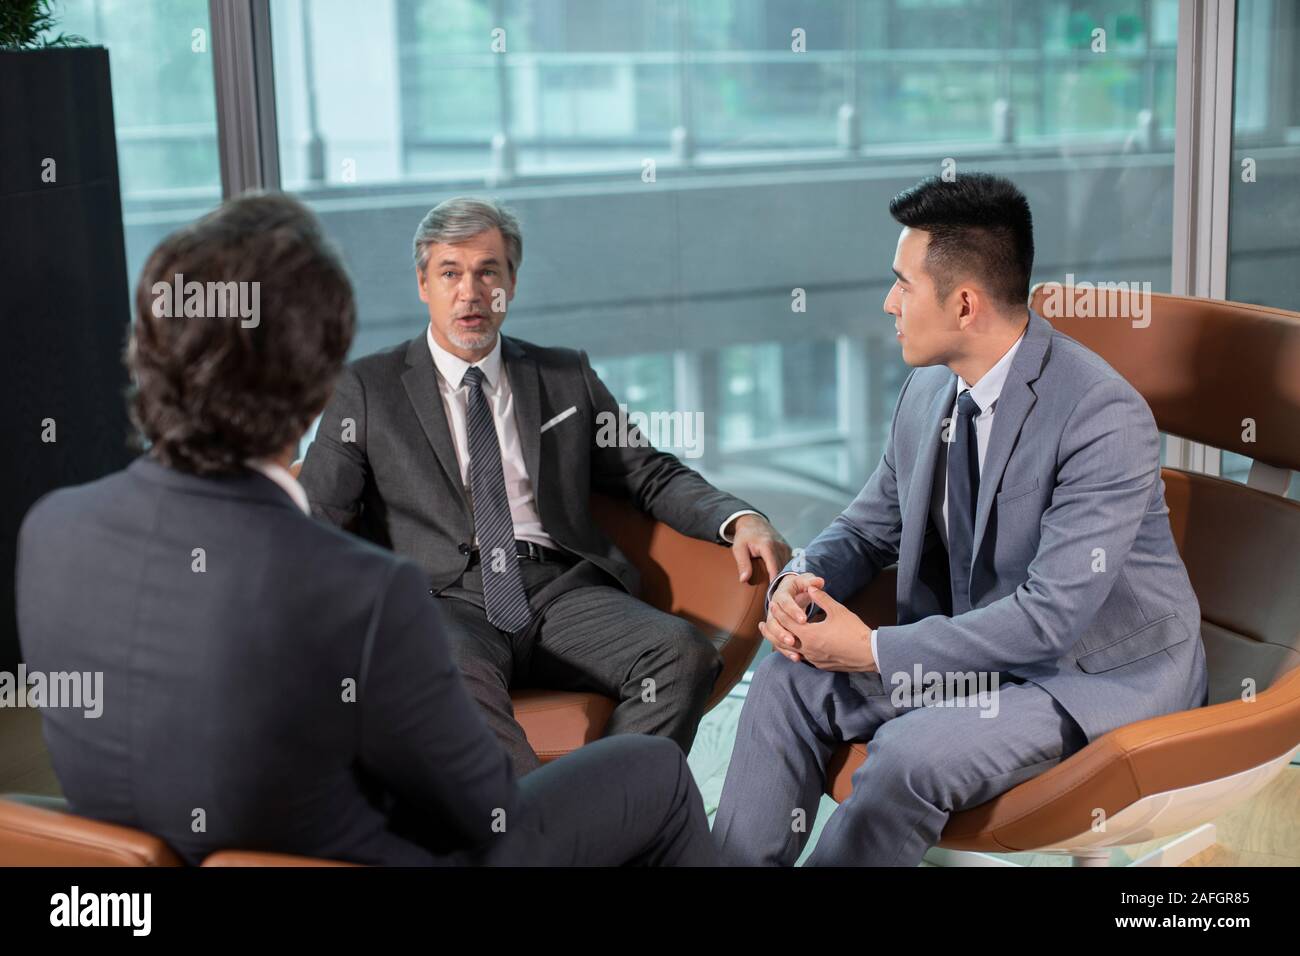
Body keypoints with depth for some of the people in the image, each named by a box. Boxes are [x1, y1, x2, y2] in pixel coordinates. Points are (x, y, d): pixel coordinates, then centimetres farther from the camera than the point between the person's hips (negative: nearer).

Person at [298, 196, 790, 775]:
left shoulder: (567, 377, 21)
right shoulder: (367, 389, 13)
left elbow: (651, 476, 19)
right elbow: (318, 517, 8)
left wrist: (740, 520, 0)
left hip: (563, 591, 3)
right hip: (447, 597, -2)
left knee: (684, 652, -27)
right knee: (458, 672, -39)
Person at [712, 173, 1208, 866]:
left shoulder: (1105, 417, -25)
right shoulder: (927, 393, 0)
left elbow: (1053, 615, -28)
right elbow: (867, 528, 13)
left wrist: (875, 651, -23)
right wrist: (799, 582, -11)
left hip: (1104, 673, -7)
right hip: (975, 644, 7)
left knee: (911, 755, -29)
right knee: (788, 681, -8)